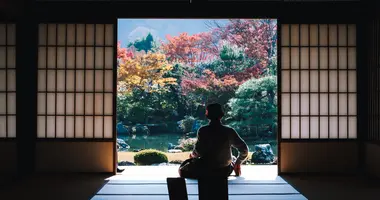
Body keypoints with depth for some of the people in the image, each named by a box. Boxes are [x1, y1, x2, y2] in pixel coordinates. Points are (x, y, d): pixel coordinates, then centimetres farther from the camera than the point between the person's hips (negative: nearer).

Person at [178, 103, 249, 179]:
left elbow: (197, 152, -14)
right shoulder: (229, 131, -8)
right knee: (233, 159, 36)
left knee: (182, 169, 20)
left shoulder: (202, 131, -15)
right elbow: (244, 149, -4)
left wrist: (192, 155, 10)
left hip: (204, 171, -3)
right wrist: (237, 163, 13)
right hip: (225, 171, 3)